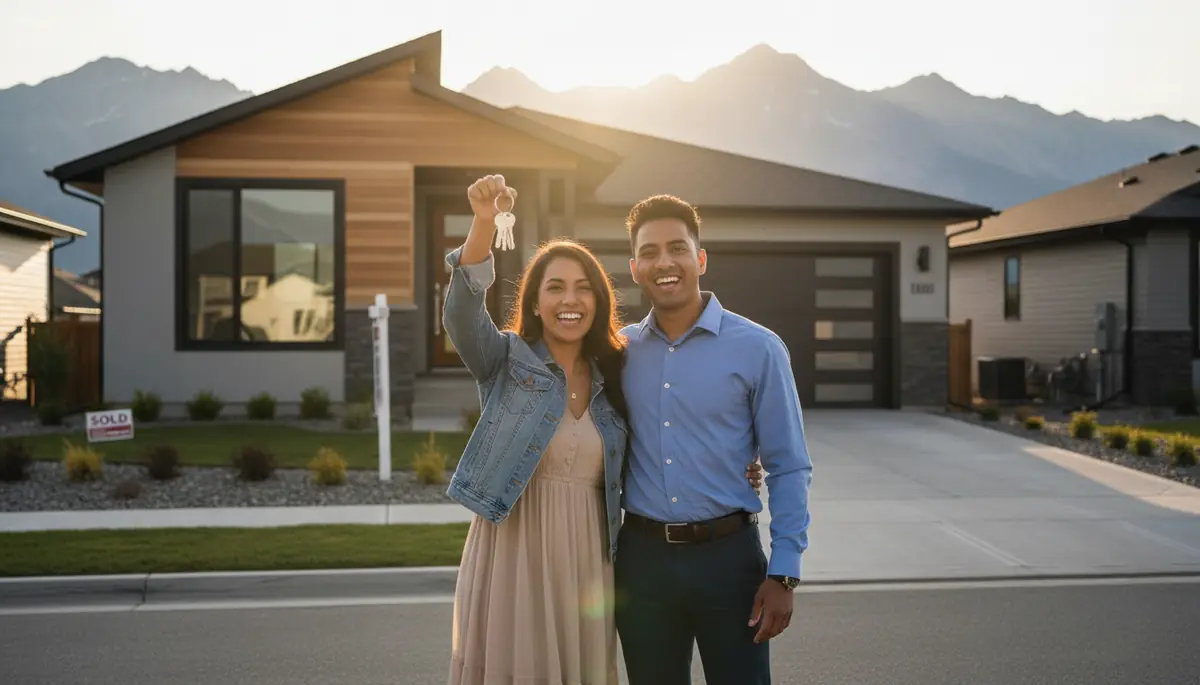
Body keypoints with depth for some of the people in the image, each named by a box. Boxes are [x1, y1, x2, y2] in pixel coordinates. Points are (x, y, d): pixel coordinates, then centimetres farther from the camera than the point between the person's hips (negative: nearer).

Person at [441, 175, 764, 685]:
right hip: (513, 559, -3)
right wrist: (484, 223, -34)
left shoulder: (611, 381, 10)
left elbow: (624, 478, 16)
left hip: (584, 565, 3)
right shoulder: (507, 361, 0)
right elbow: (462, 313, -20)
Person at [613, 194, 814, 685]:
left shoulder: (757, 349, -5)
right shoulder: (619, 351, 4)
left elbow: (788, 469, -4)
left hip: (727, 554, -3)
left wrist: (783, 573, -9)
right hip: (642, 557, 3)